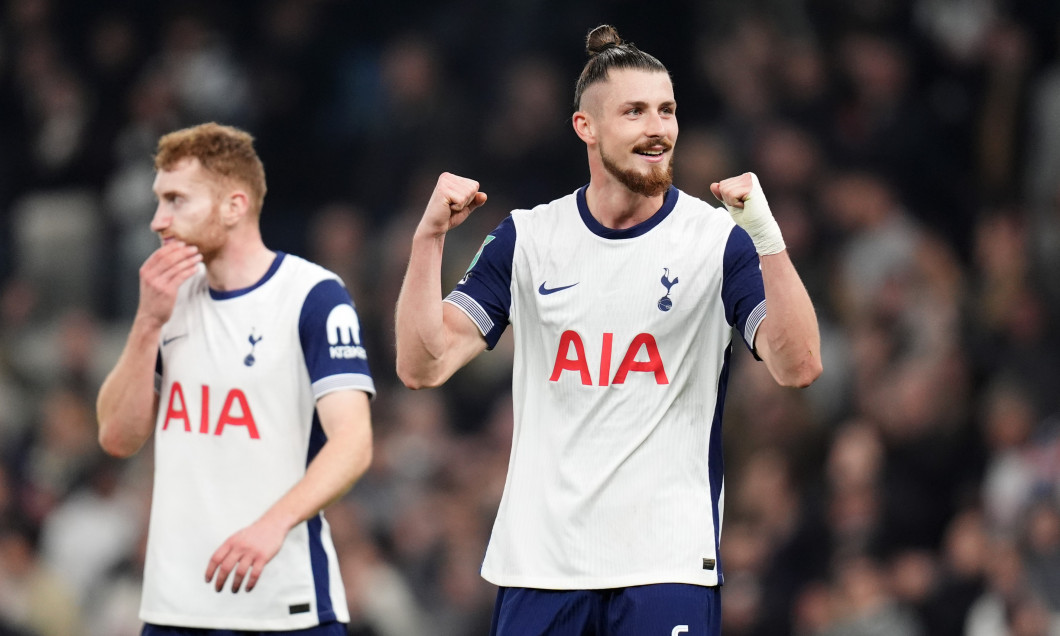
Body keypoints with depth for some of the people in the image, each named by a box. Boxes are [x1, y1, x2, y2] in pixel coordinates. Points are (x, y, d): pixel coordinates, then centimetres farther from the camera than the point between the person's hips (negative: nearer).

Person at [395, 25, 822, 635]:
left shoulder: (720, 239, -1)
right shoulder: (525, 239, 6)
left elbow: (799, 367, -14)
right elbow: (422, 366, 2)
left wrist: (767, 236, -25)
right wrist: (429, 237, -10)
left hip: (668, 566, -2)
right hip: (539, 563, 2)